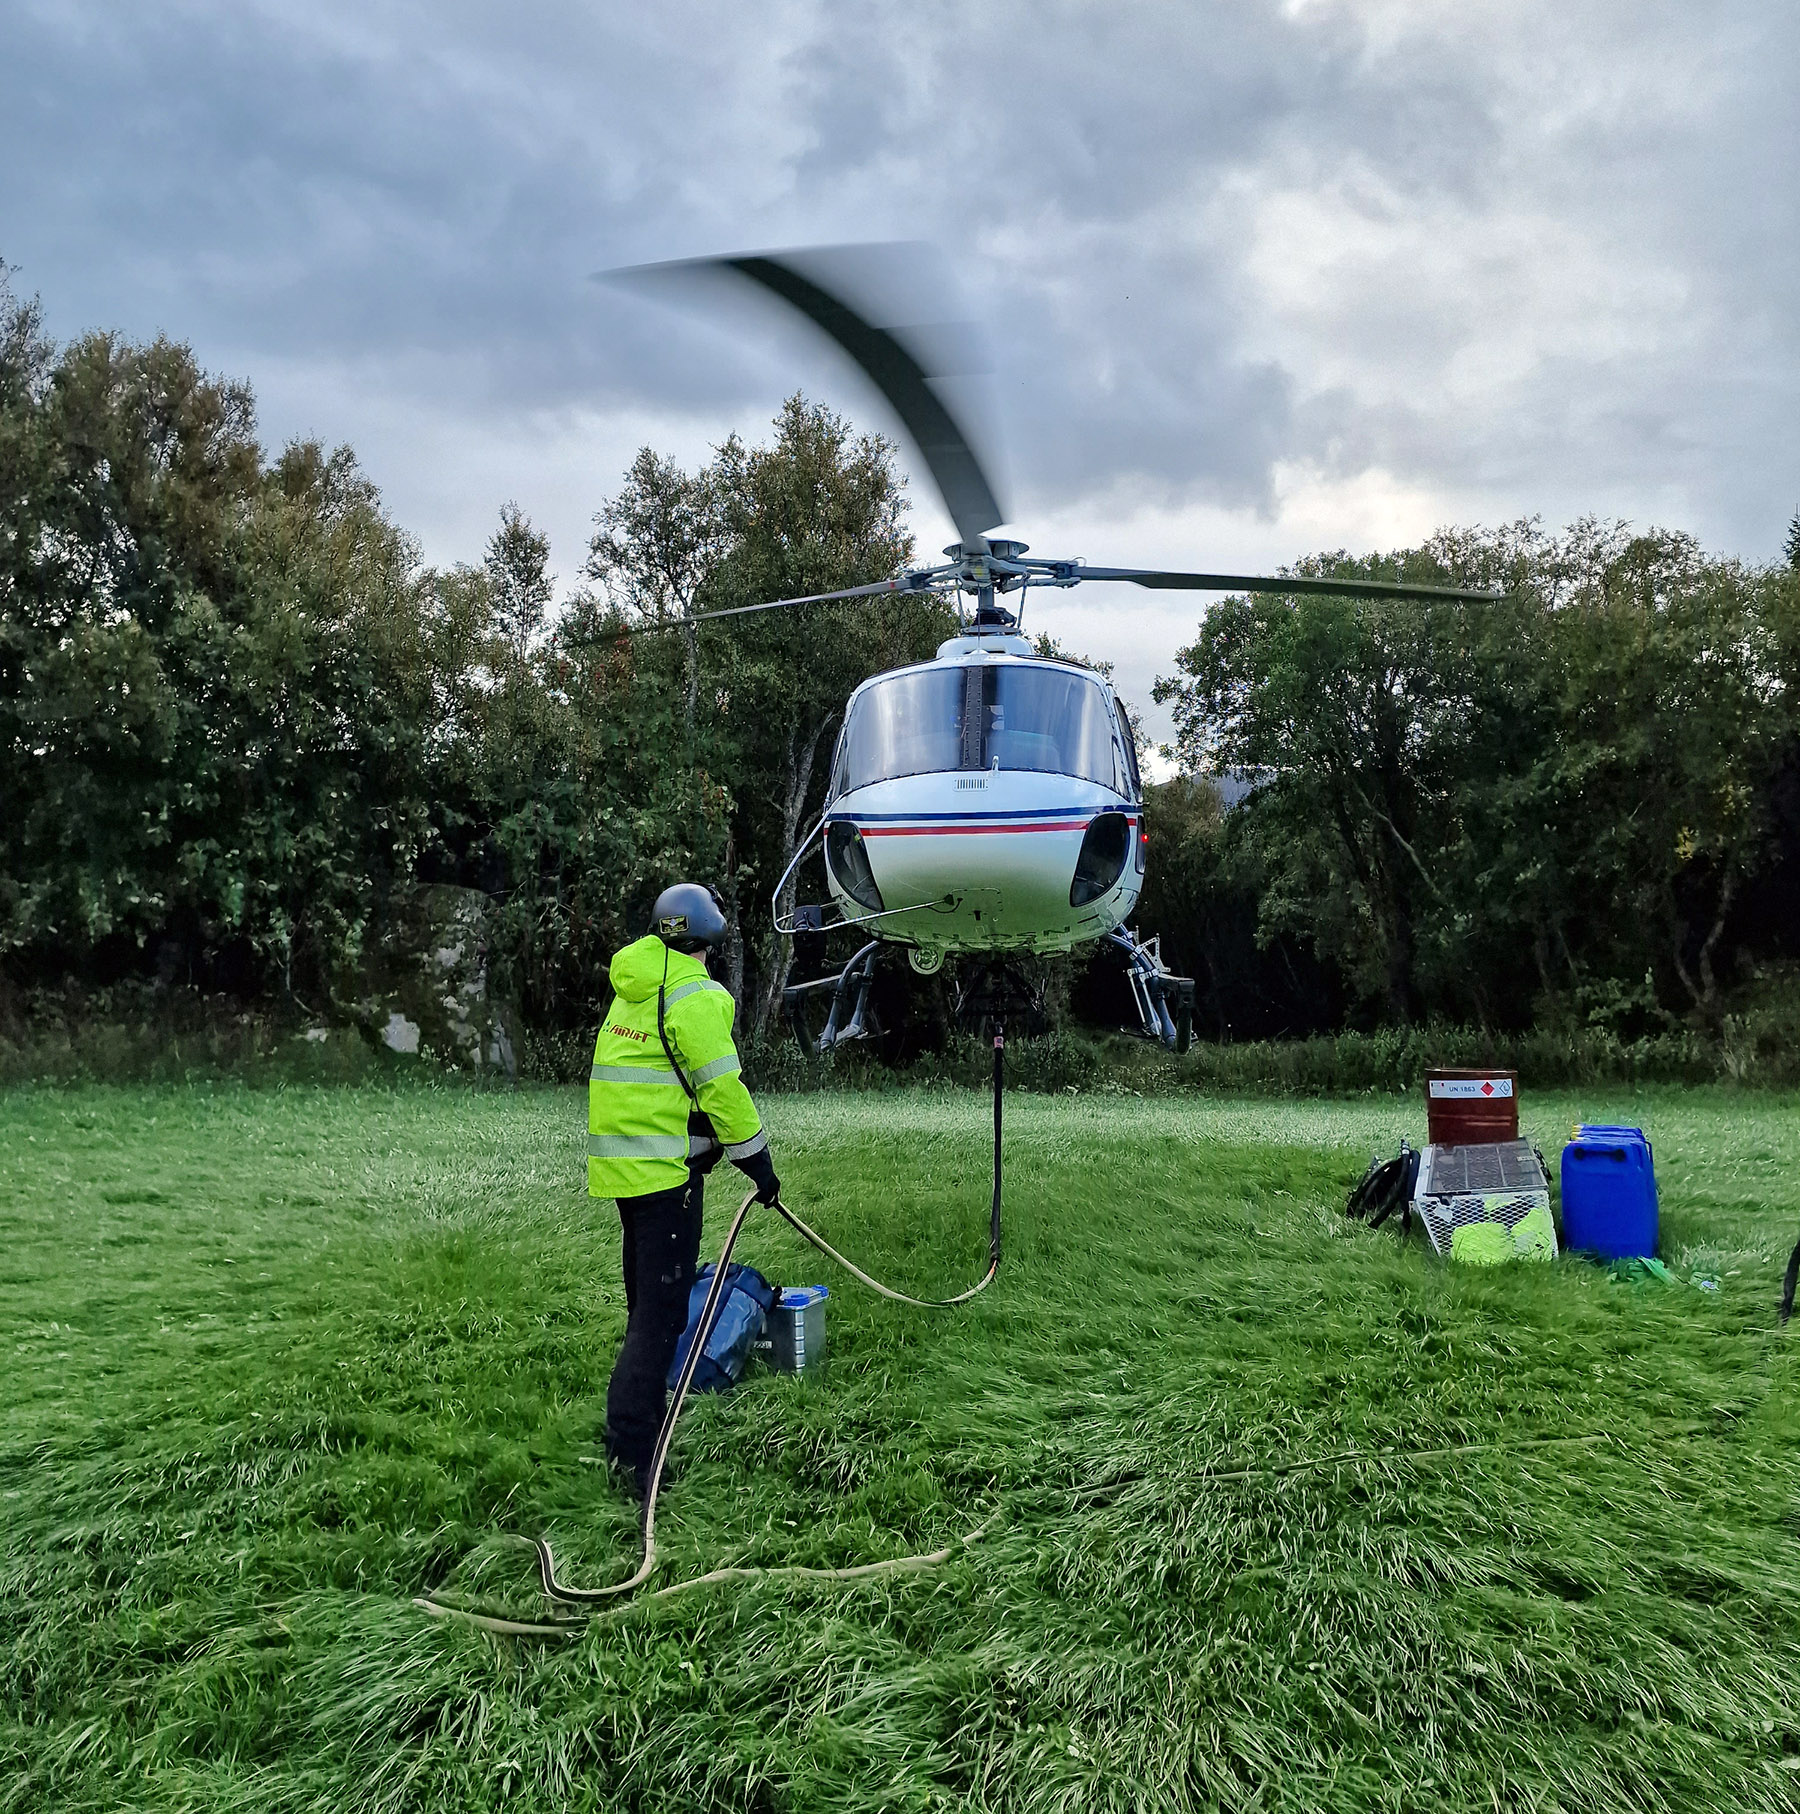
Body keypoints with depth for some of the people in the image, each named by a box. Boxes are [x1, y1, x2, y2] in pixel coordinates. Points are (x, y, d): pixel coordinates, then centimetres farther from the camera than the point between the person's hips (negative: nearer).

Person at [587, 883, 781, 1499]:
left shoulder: (634, 991, 14)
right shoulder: (694, 995, -14)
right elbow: (721, 1085, -17)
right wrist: (757, 1160, -8)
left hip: (624, 1165, 9)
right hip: (665, 1171, -9)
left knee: (649, 1302, 21)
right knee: (660, 1313, -6)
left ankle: (641, 1416, 33)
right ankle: (630, 1449, -7)